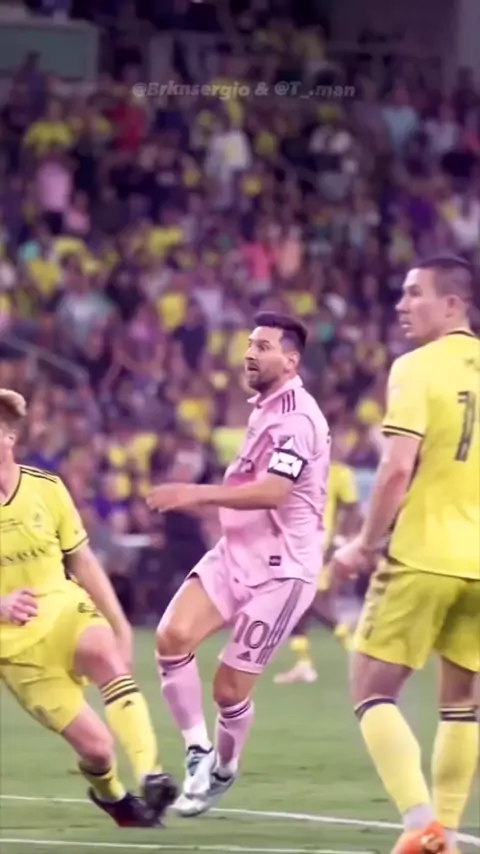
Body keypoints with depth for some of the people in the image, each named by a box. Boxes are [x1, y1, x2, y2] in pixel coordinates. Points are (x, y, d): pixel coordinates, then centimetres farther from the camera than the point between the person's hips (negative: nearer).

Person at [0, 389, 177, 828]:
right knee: (95, 746, -12)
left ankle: (151, 777, -41)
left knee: (105, 653, -35)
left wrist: (119, 624, 11)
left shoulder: (46, 487, -1)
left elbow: (81, 561, 12)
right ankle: (110, 793, 23)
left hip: (65, 612, 2)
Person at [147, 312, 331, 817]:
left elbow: (272, 492, -29)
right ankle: (198, 752, -4)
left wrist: (198, 494, -30)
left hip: (280, 571, -8)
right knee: (173, 636, -15)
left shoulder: (296, 418, -17)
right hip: (235, 554, 8)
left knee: (229, 689, -4)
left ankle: (223, 770, 23)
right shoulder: (263, 409, 14)